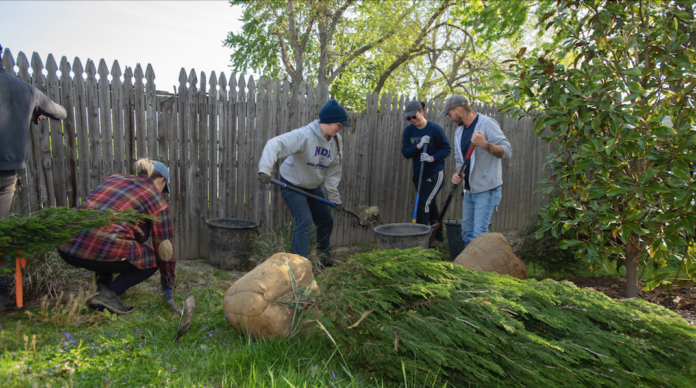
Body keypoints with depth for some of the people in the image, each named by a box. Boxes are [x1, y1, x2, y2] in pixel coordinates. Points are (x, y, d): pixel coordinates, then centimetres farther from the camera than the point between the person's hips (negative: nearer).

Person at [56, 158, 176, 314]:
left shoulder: (113, 178, 24)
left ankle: (103, 285, 20)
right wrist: (168, 281, 26)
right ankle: (108, 294, -3)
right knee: (151, 260, 15)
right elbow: (164, 245, 11)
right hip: (101, 249, -7)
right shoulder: (155, 198, 8)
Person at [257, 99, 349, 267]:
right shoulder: (304, 135, -29)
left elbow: (333, 172, -1)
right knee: (305, 221, -19)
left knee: (326, 220, 14)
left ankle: (323, 255, 38)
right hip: (292, 184, -7)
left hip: (313, 187, 7)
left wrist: (334, 198, -2)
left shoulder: (336, 141, -6)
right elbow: (275, 144, -41)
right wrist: (265, 170, -54)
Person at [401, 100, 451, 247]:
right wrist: (418, 146, -21)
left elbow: (447, 149, -8)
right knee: (431, 207, 14)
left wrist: (432, 158, -22)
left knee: (423, 204, -15)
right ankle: (438, 239, 27)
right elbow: (405, 152, -3)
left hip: (435, 173, -5)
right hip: (419, 174, 6)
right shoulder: (409, 130, 2)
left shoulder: (435, 128, -11)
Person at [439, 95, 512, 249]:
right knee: (467, 232, 13)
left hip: (487, 190, -8)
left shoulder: (487, 123, -11)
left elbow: (507, 151, -17)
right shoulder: (459, 131, 13)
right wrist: (458, 174, 1)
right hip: (469, 190, 8)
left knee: (479, 233, -12)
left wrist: (484, 144, -32)